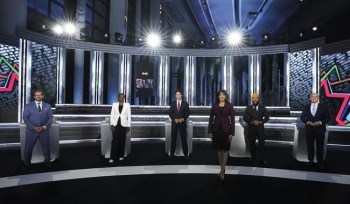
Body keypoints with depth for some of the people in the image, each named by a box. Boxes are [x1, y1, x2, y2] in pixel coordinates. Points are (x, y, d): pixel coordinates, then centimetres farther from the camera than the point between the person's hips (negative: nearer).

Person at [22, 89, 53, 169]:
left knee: (46, 146, 9)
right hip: (31, 130, -1)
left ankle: (47, 161, 28)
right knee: (28, 147, 7)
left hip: (44, 130, 1)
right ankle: (27, 163, 27)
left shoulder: (47, 106, 6)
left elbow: (50, 117, 1)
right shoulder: (28, 106, 2)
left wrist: (44, 127, -13)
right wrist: (33, 127, -15)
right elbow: (25, 117, -4)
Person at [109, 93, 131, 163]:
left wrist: (129, 126, -3)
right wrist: (112, 125, -5)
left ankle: (121, 155, 20)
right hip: (116, 124, 0)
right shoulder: (114, 104, 5)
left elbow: (129, 116, 1)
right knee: (115, 140, -4)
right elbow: (112, 115, 3)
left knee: (122, 140, 5)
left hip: (123, 124, 0)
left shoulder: (127, 105, 2)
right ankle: (112, 157, 0)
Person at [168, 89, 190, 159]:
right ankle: (172, 153, 15)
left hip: (183, 123, -1)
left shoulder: (185, 103, 3)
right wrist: (174, 119, -12)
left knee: (184, 138, 1)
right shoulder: (173, 103, 6)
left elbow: (187, 113, 0)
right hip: (174, 123, 1)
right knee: (173, 138, 5)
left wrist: (183, 119, -14)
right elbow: (170, 113, 3)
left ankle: (186, 154, 10)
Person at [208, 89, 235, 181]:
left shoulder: (230, 105, -2)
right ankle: (222, 168, 25)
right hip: (216, 129, 2)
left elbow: (232, 119, -4)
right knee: (219, 149, 11)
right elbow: (211, 119, 4)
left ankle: (222, 171, 8)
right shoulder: (214, 106, 3)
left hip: (226, 130, -2)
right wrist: (209, 131, 0)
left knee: (225, 150, 1)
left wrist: (232, 133, -9)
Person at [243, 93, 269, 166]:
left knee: (262, 144, -2)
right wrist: (252, 122, -17)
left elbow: (267, 117, 1)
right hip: (251, 128, 0)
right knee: (252, 144, 5)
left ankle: (262, 160, 9)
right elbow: (245, 118, -2)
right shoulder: (248, 108, 3)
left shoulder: (262, 108, 4)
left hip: (260, 128, 0)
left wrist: (260, 122, -14)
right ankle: (254, 160, 15)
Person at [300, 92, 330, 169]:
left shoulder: (323, 107, 1)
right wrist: (307, 122, -13)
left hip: (320, 129, -1)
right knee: (310, 145, 8)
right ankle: (311, 161, 19)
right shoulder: (306, 107, 5)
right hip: (309, 129, 1)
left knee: (320, 146, 5)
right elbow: (302, 117, 5)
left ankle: (320, 162, 15)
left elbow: (327, 117, -1)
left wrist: (320, 122, -16)